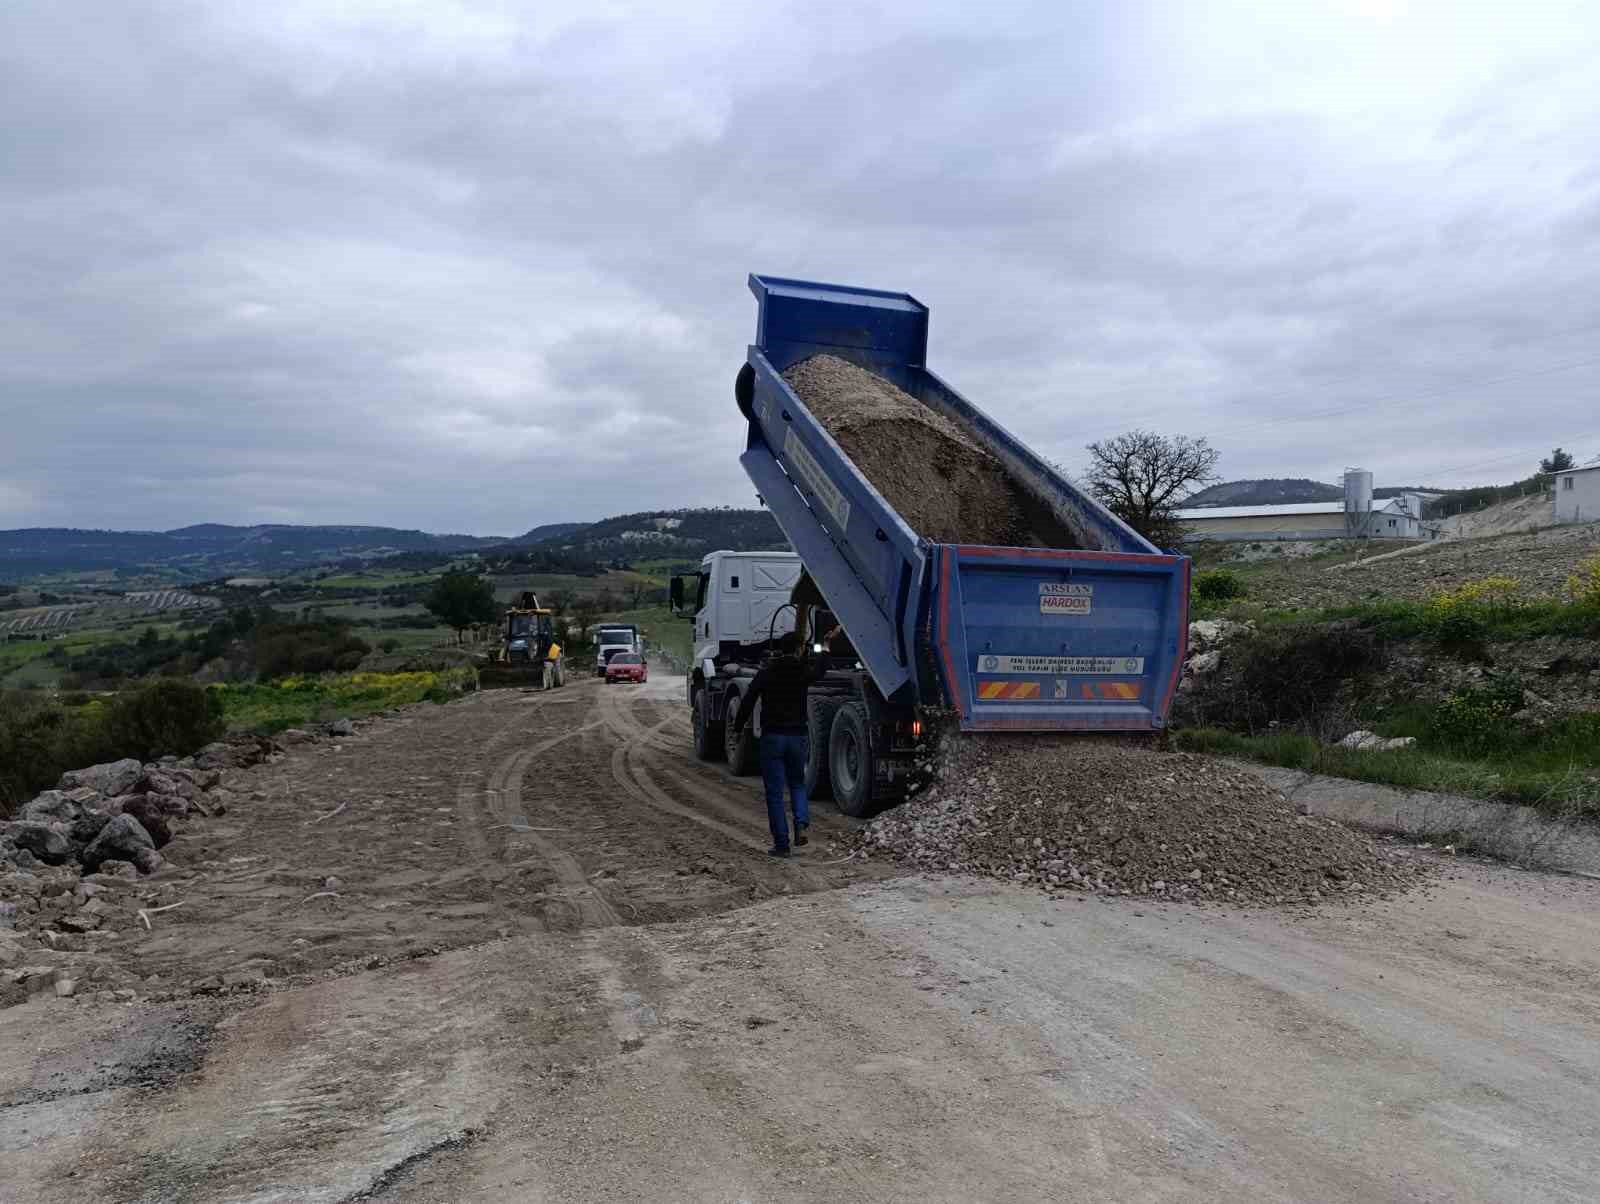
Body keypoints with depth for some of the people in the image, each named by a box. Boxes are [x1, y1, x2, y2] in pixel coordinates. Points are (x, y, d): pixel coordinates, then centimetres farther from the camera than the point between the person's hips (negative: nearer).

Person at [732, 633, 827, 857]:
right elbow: (820, 669, 27)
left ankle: (781, 844, 2)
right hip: (797, 736, 2)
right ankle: (801, 824, -3)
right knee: (797, 784, 21)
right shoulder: (803, 672, 3)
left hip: (772, 737, -2)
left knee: (775, 793, 3)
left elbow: (747, 702, -5)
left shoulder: (767, 673, -2)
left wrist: (738, 727, 8)